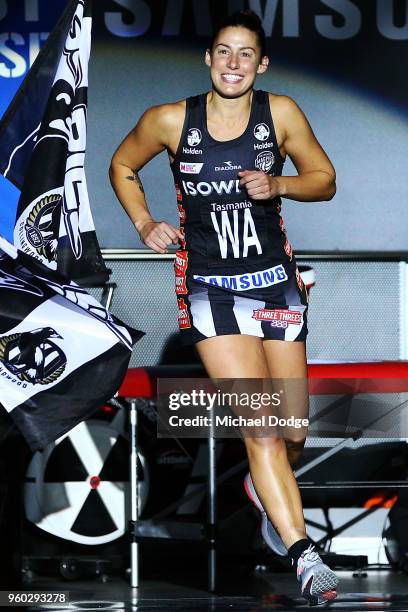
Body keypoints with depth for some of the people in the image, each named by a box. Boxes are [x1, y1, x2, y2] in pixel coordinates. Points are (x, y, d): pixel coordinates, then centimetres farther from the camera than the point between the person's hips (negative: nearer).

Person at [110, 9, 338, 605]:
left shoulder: (281, 114, -2)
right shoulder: (170, 121, -4)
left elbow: (324, 179, 7)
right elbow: (122, 166, 14)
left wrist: (277, 184, -11)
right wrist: (146, 225, 2)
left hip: (276, 281, 3)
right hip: (209, 287, -2)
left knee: (294, 430, 6)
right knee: (259, 425, -16)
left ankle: (267, 491, 41)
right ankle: (303, 554, -16)